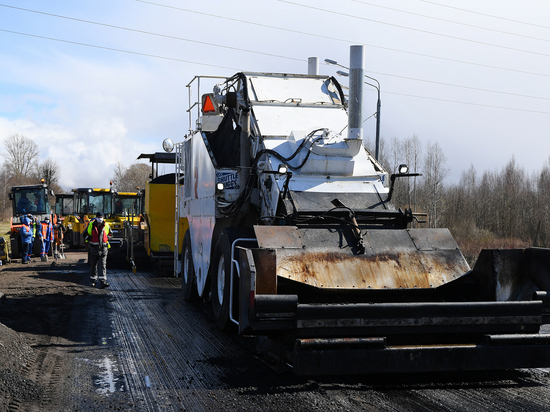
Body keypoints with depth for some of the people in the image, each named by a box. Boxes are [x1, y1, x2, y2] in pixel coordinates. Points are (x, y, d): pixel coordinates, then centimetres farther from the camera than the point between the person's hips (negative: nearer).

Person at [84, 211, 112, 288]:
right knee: (93, 265, 9)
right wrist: (89, 238, -8)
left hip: (103, 248, 0)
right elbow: (85, 234, 9)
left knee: (102, 265, -9)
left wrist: (106, 238, 2)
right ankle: (93, 281, 24)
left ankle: (103, 282, -15)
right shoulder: (91, 225, -1)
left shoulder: (106, 226, 3)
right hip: (93, 248, 0)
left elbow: (110, 234, 20)